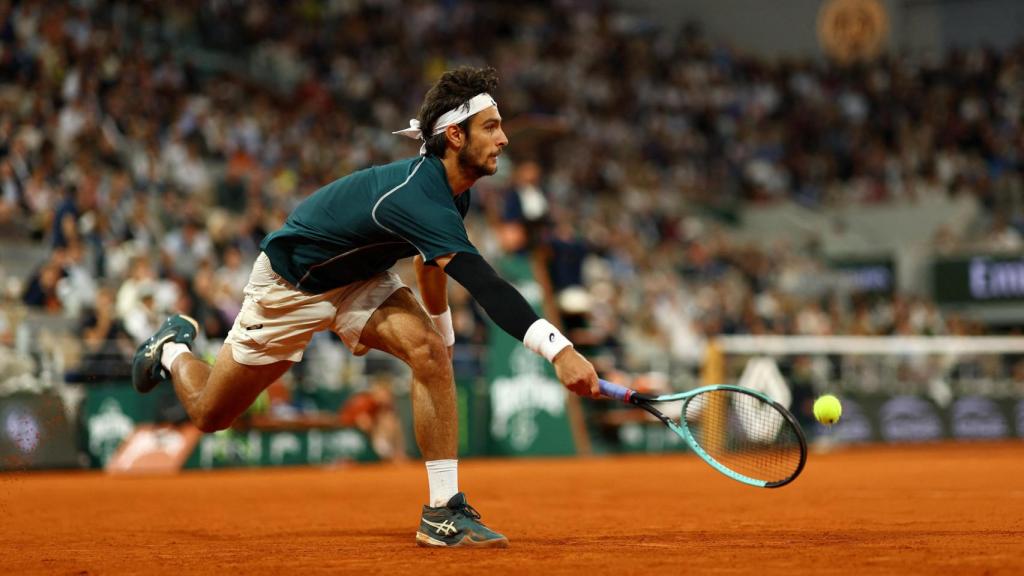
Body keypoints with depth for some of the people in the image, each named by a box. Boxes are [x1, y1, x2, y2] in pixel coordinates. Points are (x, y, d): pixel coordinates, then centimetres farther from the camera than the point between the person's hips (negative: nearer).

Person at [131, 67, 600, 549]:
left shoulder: (449, 191, -12)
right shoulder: (417, 197, -41)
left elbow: (432, 259, 11)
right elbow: (484, 285, -53)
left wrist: (444, 336, 16)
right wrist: (557, 348, -62)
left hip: (359, 278, 7)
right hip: (290, 285, -7)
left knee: (428, 348, -24)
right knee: (210, 414, 8)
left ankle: (443, 513, -22)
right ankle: (173, 351, 44)